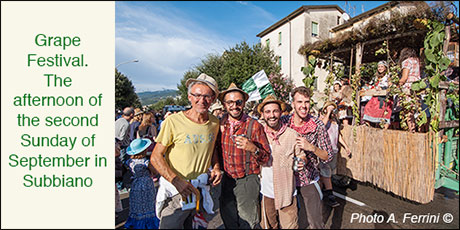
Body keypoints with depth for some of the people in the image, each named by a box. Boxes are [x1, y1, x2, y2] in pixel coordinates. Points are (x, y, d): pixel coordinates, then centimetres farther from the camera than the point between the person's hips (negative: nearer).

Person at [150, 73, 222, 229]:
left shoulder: (215, 123, -1)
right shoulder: (173, 121, -17)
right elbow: (156, 157, -14)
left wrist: (216, 167, -2)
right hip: (176, 191, -4)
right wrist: (176, 181, -25)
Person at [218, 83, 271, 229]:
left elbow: (266, 158, -10)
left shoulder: (254, 125, -13)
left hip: (248, 181, -4)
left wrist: (253, 149, -27)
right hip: (227, 180, 4)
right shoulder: (220, 124, -1)